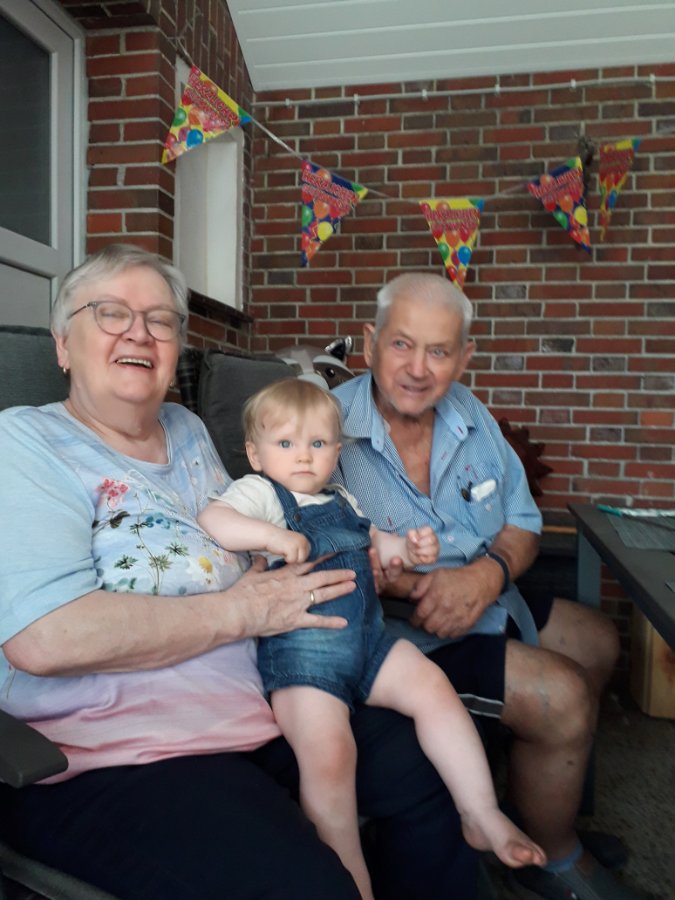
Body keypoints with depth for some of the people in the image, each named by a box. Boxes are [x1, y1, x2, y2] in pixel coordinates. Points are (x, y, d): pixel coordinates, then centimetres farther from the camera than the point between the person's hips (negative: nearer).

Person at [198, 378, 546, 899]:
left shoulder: (341, 502, 21)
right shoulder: (260, 492, -1)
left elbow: (373, 541, 32)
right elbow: (210, 521, -17)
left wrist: (410, 549, 11)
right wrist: (271, 534, -29)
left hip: (367, 638, 7)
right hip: (297, 649, -6)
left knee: (432, 686, -10)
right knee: (328, 751, -24)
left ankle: (482, 816, 5)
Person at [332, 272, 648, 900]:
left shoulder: (468, 412, -2)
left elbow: (522, 524, 2)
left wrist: (486, 576, -20)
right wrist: (407, 585, -33)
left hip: (484, 600, 9)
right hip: (396, 633, -8)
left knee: (598, 643, 19)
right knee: (563, 696, -18)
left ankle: (553, 798, 41)